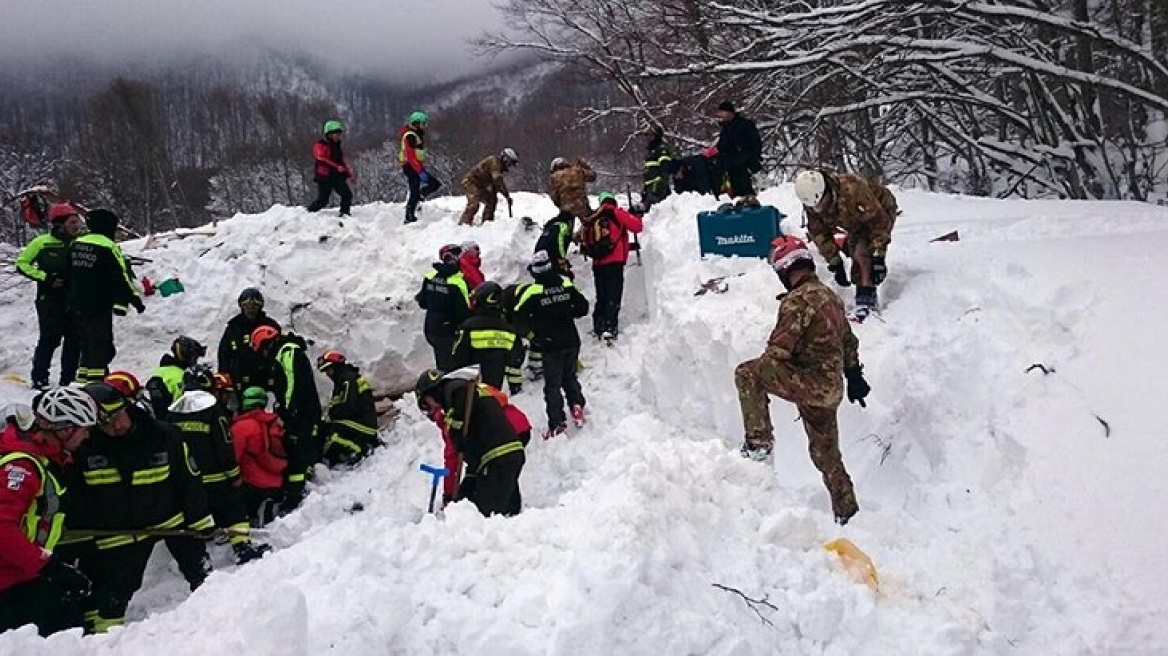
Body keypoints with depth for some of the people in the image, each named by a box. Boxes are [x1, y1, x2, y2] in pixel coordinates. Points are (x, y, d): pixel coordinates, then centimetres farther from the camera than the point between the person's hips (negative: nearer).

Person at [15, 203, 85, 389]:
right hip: (50, 299, -4)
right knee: (50, 339, -5)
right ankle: (39, 379, 5)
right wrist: (45, 277, -12)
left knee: (74, 340, 6)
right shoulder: (43, 242, -4)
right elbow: (21, 264, 0)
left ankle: (68, 380, 16)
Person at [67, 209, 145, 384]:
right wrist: (135, 298, -7)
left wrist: (71, 300, 26)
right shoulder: (108, 247, -12)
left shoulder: (75, 244, 12)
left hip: (76, 306, 8)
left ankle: (82, 378, 19)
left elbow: (68, 273, 19)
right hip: (99, 307, -7)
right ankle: (96, 379, -9)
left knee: (86, 344, 17)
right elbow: (122, 276, -13)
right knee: (100, 345, -4)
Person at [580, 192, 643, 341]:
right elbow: (637, 226, -7)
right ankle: (609, 328, -13)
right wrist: (636, 216, 13)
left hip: (598, 264, 5)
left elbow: (586, 241, 13)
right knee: (613, 297, -5)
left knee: (601, 297, 16)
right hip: (615, 263, -5)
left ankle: (598, 328, 18)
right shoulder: (617, 214, -2)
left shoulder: (592, 219, 12)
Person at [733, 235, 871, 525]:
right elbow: (849, 341, 22)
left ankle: (758, 442, -4)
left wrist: (755, 372, -2)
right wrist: (854, 376, 31)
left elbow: (778, 351, -20)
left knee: (746, 373, -1)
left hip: (810, 384, -9)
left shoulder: (798, 300, -17)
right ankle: (847, 511, 31)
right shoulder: (831, 296, 14)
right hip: (832, 388, 9)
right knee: (826, 453, 21)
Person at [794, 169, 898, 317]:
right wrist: (835, 264, -12)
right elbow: (820, 235, -9)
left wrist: (878, 257, -34)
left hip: (881, 210, -7)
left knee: (862, 252, -24)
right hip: (856, 222, 7)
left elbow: (879, 221, -35)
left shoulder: (853, 190, -43)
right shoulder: (812, 206, -22)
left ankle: (867, 295, -17)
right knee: (855, 256, 0)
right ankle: (863, 296, 14)